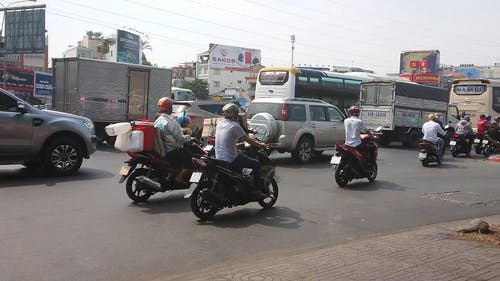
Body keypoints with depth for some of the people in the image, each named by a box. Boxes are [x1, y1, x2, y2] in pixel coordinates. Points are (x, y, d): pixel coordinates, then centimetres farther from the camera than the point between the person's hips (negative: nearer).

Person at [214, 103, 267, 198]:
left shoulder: (219, 125, 9)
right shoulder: (234, 126, -13)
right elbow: (248, 140, -9)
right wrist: (260, 145, 6)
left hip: (218, 159, 8)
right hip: (230, 160, -8)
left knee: (242, 156, 35)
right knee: (256, 164, 4)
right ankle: (256, 190, 2)